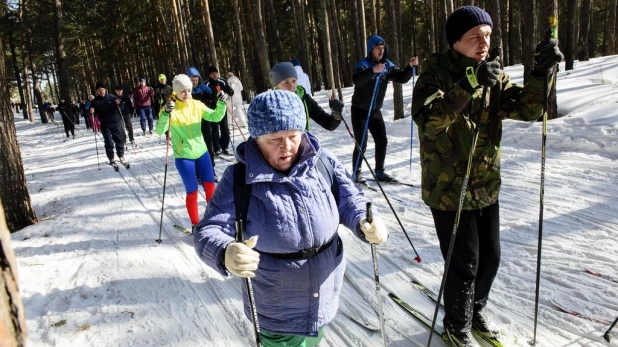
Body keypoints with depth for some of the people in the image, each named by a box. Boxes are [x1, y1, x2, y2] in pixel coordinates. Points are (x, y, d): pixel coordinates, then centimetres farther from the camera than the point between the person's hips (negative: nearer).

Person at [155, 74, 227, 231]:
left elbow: (215, 117, 0)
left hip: (201, 152, 4)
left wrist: (221, 104, -17)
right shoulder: (169, 108, -12)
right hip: (183, 157, -4)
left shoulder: (197, 105, -1)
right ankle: (195, 224, 18)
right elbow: (159, 131, -23)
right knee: (192, 191, 2)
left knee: (210, 186, 11)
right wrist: (166, 114, -40)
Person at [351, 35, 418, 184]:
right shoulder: (364, 64, -17)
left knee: (382, 141, 6)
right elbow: (356, 80, -36)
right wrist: (372, 70, -51)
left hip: (375, 110, 6)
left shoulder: (387, 65, 2)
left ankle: (379, 172, 18)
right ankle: (356, 174, 6)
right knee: (361, 144, -7)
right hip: (359, 110, -6)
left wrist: (410, 66, -14)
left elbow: (402, 78, 4)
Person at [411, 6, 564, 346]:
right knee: (464, 264, 4)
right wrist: (468, 85, -38)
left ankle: (475, 309, 45)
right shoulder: (435, 73, -14)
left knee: (490, 257, 18)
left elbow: (526, 108, -4)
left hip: (487, 187, 6)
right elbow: (427, 120, -31)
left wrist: (541, 72, -19)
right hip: (449, 188, -6)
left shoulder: (493, 75, 4)